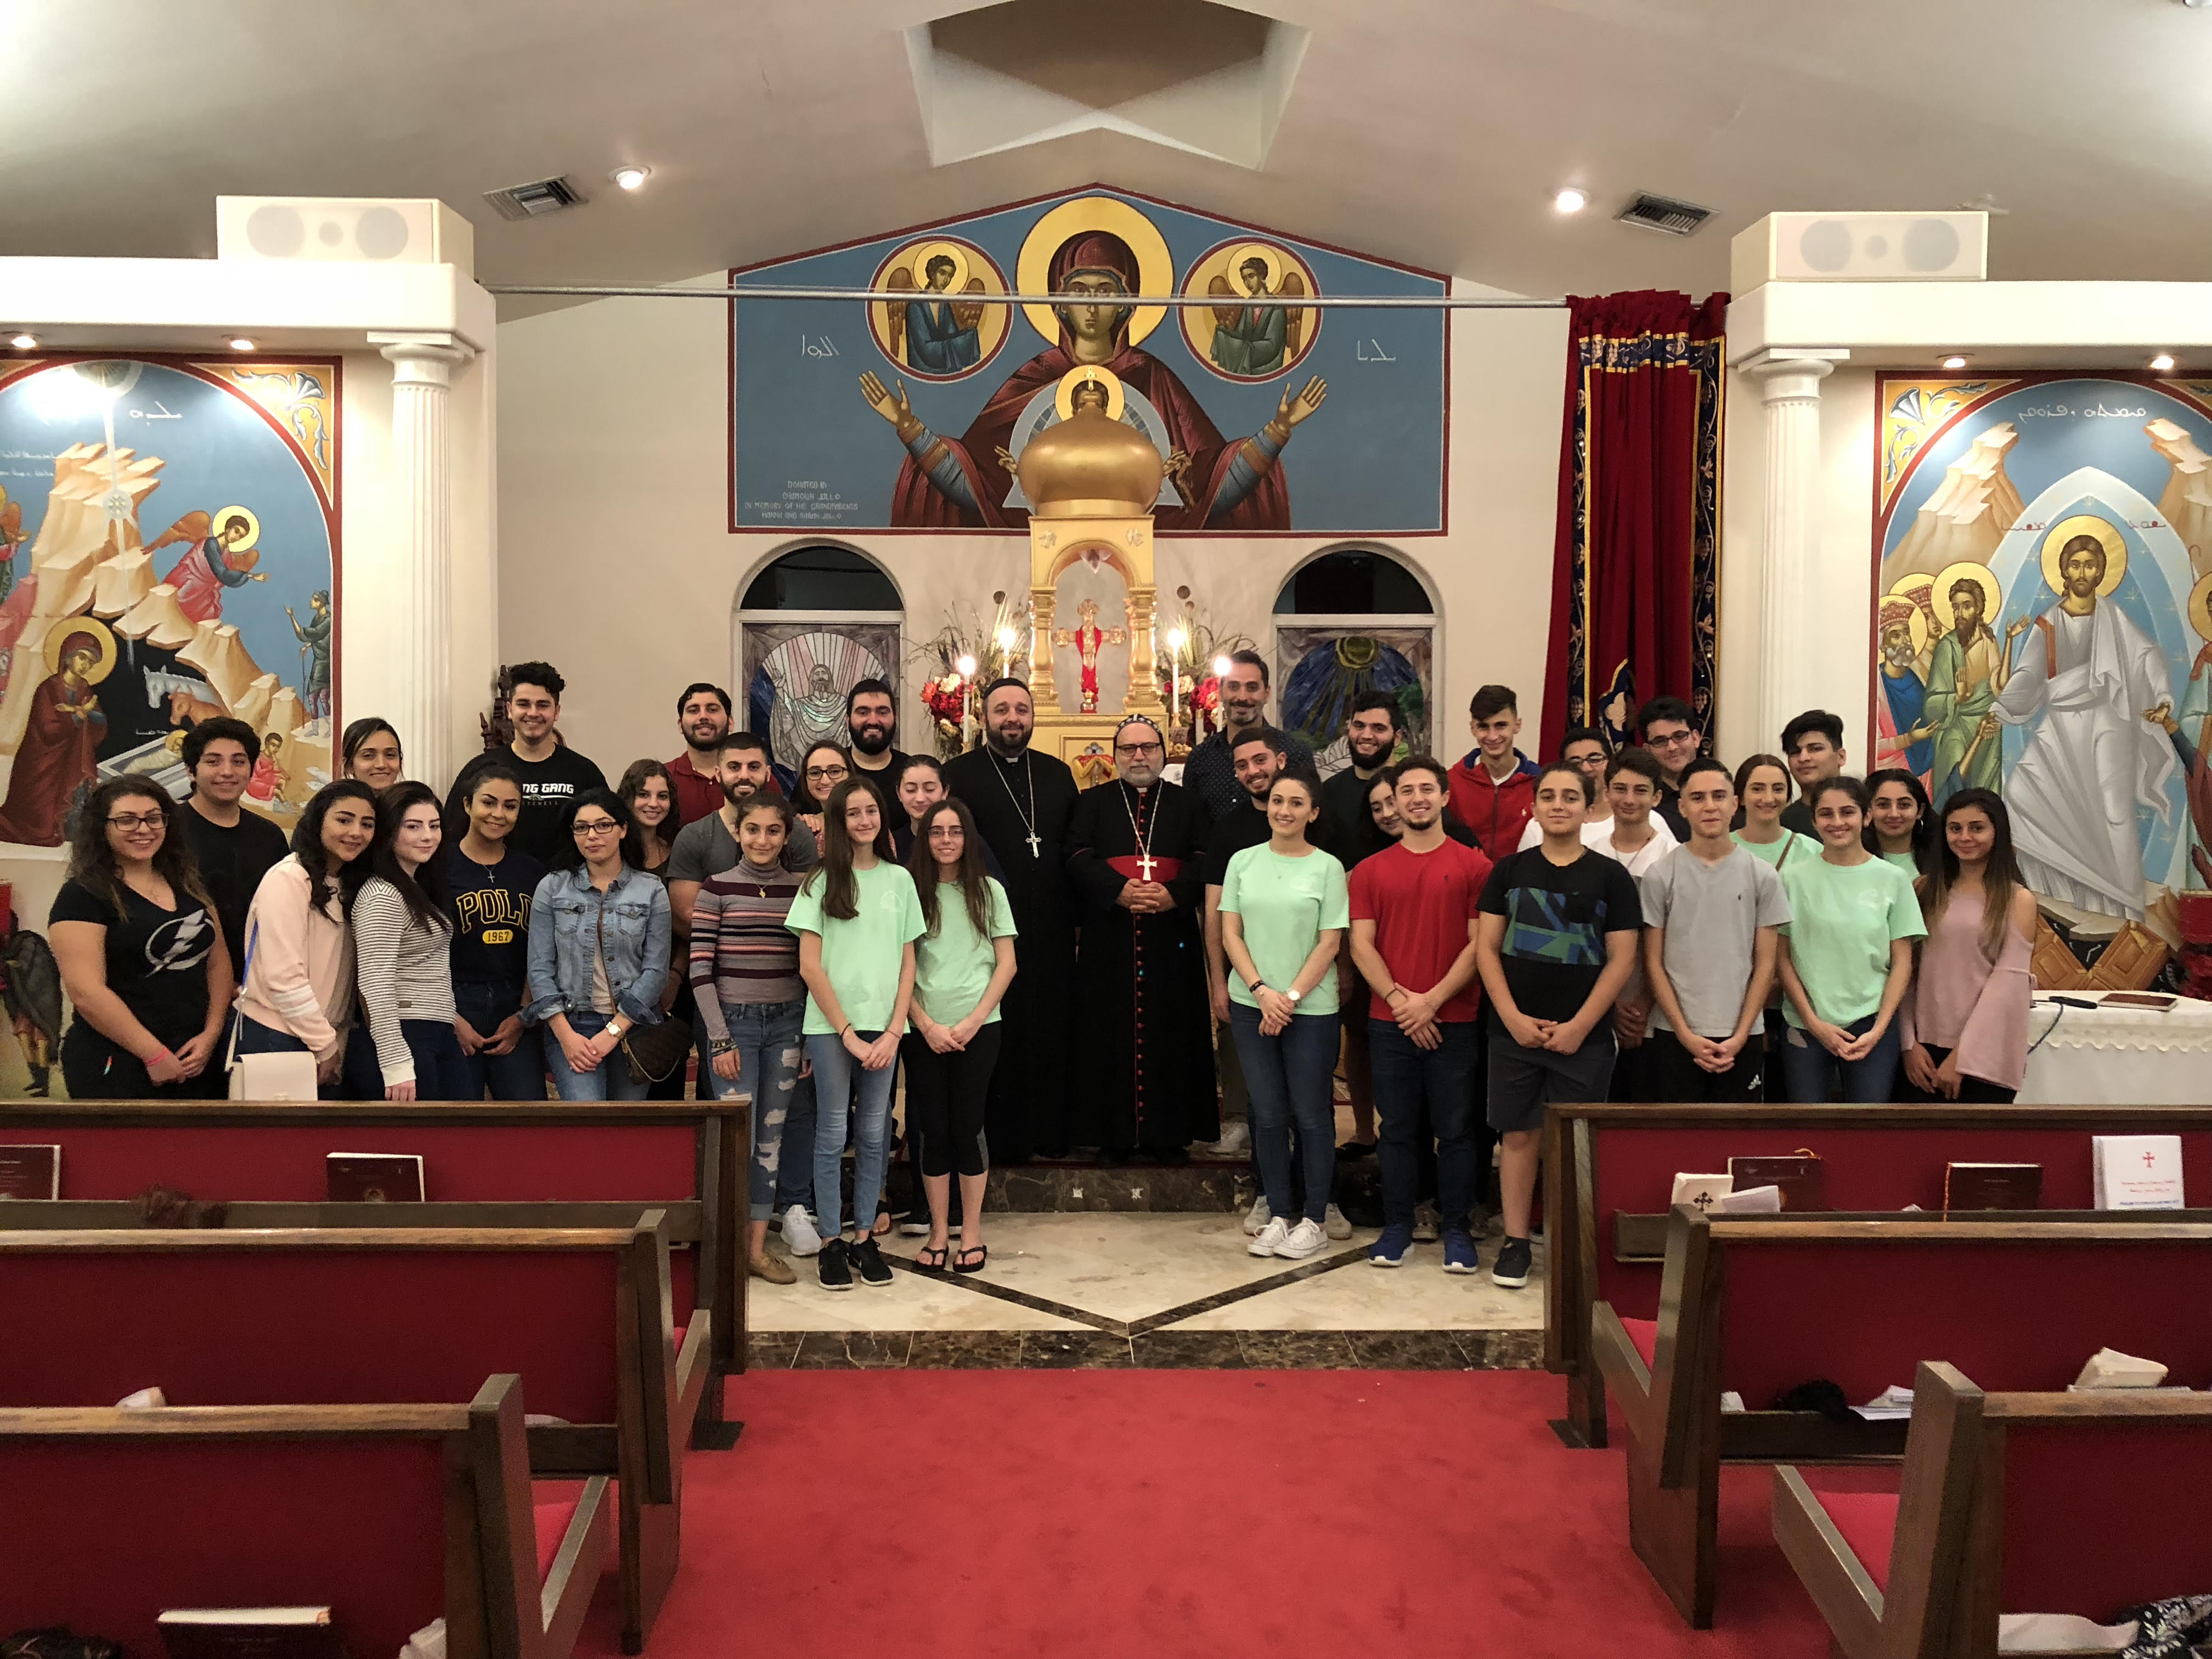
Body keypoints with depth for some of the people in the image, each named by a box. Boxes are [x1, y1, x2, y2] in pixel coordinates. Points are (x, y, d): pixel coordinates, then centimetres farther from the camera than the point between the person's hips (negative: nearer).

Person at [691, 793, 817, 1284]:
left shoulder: (803, 888, 6)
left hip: (786, 1023, 3)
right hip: (733, 1021, -3)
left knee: (772, 1136, 5)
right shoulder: (716, 888, -2)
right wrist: (720, 1040, -9)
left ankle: (757, 1248, 13)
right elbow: (700, 970, -5)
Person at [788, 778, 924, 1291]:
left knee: (874, 1134, 6)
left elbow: (908, 962, 8)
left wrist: (893, 1031, -3)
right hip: (831, 1026, -2)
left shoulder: (899, 880, 8)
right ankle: (831, 1242, 10)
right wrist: (849, 1033, -8)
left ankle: (865, 1236, 16)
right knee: (832, 1134, 2)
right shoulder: (822, 882, 0)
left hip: (883, 1026, 3)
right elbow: (810, 966, -4)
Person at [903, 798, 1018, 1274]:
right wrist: (927, 1025, -7)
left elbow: (1007, 964, 2)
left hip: (978, 1028, 0)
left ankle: (972, 1231, 13)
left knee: (968, 1125, 1)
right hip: (924, 1030, 0)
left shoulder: (989, 891, 5)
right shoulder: (911, 891, 3)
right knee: (932, 1128, 4)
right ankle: (939, 1232, 14)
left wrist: (974, 1021, -7)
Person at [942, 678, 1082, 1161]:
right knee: (995, 1035, 3)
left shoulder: (1058, 774, 13)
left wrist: (1076, 915, 4)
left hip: (1051, 929, 4)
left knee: (1052, 1031, 7)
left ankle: (1049, 1131, 19)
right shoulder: (959, 774, 1)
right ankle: (999, 1136, 14)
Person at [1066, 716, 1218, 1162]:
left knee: (1172, 1037, 1)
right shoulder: (1092, 803, 12)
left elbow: (1205, 860, 1)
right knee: (1112, 1037, 0)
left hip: (1174, 939, 1)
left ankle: (1169, 1132, 9)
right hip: (1109, 941, 0)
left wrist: (1174, 893, -17)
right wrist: (1120, 890, -17)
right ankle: (1114, 1134, 7)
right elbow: (1078, 858, -2)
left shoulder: (1190, 804, 13)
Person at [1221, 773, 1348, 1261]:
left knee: (1312, 1115, 3)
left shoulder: (1327, 868, -1)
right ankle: (1278, 1215, 18)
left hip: (1311, 1008, -2)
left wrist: (1290, 997, -12)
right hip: (1251, 1005, 2)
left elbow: (1329, 944, -4)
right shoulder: (1243, 862, 6)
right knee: (1268, 1115, 7)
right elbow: (1231, 933, 4)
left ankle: (1314, 1219, 15)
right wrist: (1261, 991, -8)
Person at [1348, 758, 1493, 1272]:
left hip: (1453, 1022, -2)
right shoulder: (1370, 871, 8)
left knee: (1455, 1129, 3)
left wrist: (1431, 1001, -10)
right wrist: (1399, 999, -10)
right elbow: (1361, 945, 3)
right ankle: (1397, 1226, 17)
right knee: (1396, 1128, 7)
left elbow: (1479, 944, -3)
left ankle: (1457, 1229, 14)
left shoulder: (1472, 865, 2)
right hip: (1389, 1022, 2)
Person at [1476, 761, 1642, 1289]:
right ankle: (1515, 1242, 14)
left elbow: (1622, 959, -2)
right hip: (1515, 1030, 1)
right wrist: (1514, 1018, -8)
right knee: (1518, 1133, 5)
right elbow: (1487, 948, 3)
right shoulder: (1510, 870, 6)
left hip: (1583, 1036, -1)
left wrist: (1580, 1025, -10)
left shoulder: (1611, 876, 1)